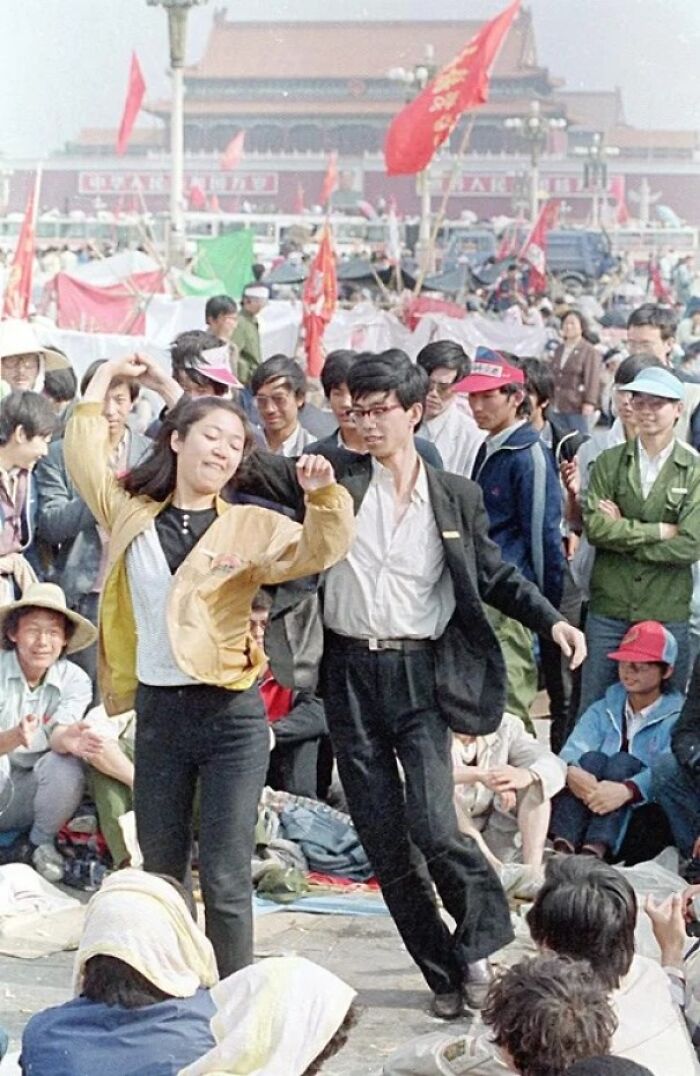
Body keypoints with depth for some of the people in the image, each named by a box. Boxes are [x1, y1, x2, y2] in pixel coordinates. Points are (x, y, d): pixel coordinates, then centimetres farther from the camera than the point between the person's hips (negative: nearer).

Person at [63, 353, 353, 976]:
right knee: (160, 874, 12)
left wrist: (323, 495, -24)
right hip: (158, 712, 3)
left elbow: (321, 549, -6)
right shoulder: (130, 514, 8)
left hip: (231, 715, -2)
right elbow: (83, 455, 10)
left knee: (226, 880, -3)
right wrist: (107, 377, 15)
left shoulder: (250, 527, 3)